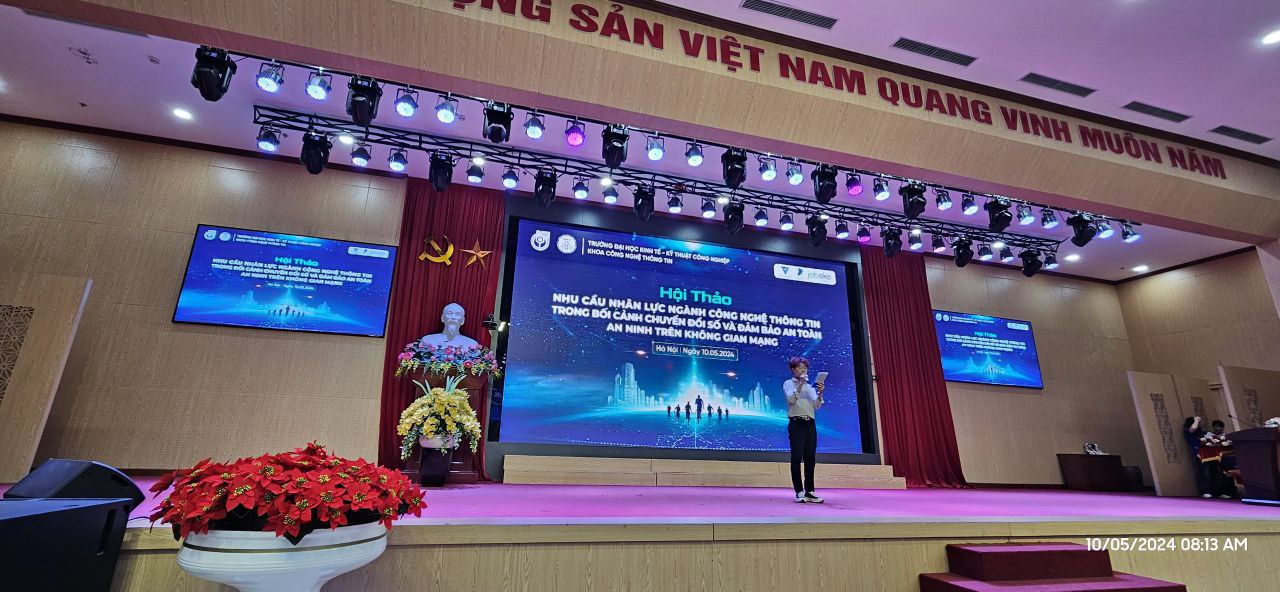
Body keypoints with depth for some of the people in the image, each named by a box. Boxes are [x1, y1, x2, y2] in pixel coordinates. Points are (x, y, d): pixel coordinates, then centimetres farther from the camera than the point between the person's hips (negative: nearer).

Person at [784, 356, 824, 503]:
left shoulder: (810, 386, 18)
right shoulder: (788, 383, 6)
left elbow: (817, 406, 6)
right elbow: (791, 399, -13)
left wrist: (820, 393, -13)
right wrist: (801, 384, -18)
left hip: (810, 424, 5)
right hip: (796, 423, -5)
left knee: (810, 458, 3)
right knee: (797, 457, -7)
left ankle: (809, 492, 8)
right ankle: (799, 492, -5)